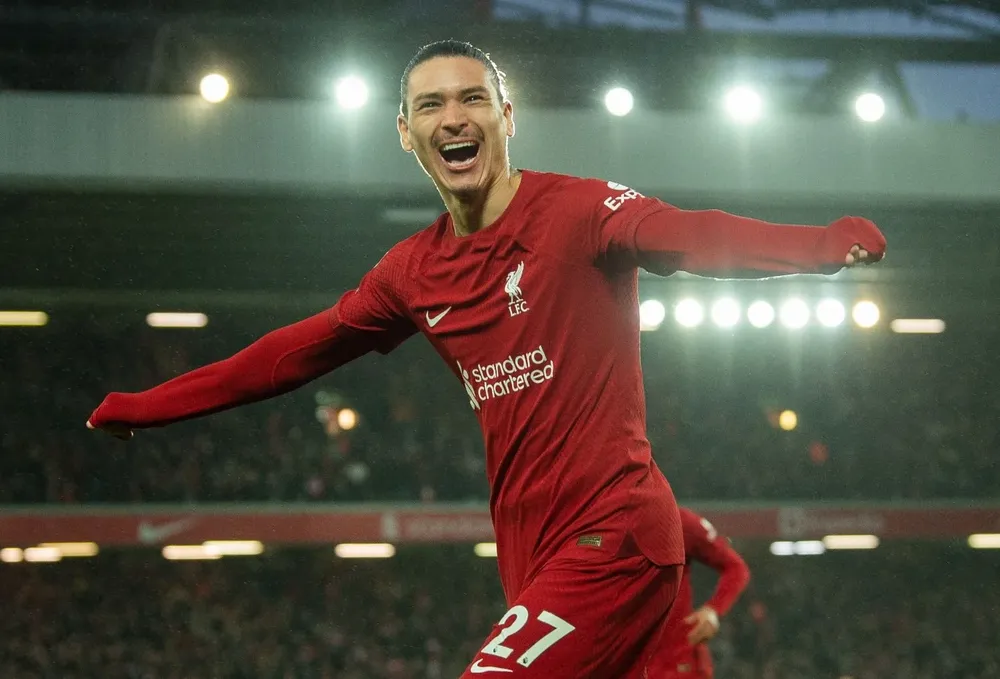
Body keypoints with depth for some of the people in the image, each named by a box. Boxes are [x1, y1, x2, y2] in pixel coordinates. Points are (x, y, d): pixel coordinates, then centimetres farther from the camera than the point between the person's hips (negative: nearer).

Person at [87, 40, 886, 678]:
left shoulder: (577, 210, -9)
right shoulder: (414, 271, 11)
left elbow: (695, 237, -26)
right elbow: (294, 353, 21)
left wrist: (825, 244, -46)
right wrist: (143, 409, 24)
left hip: (611, 537, -7)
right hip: (534, 556, 7)